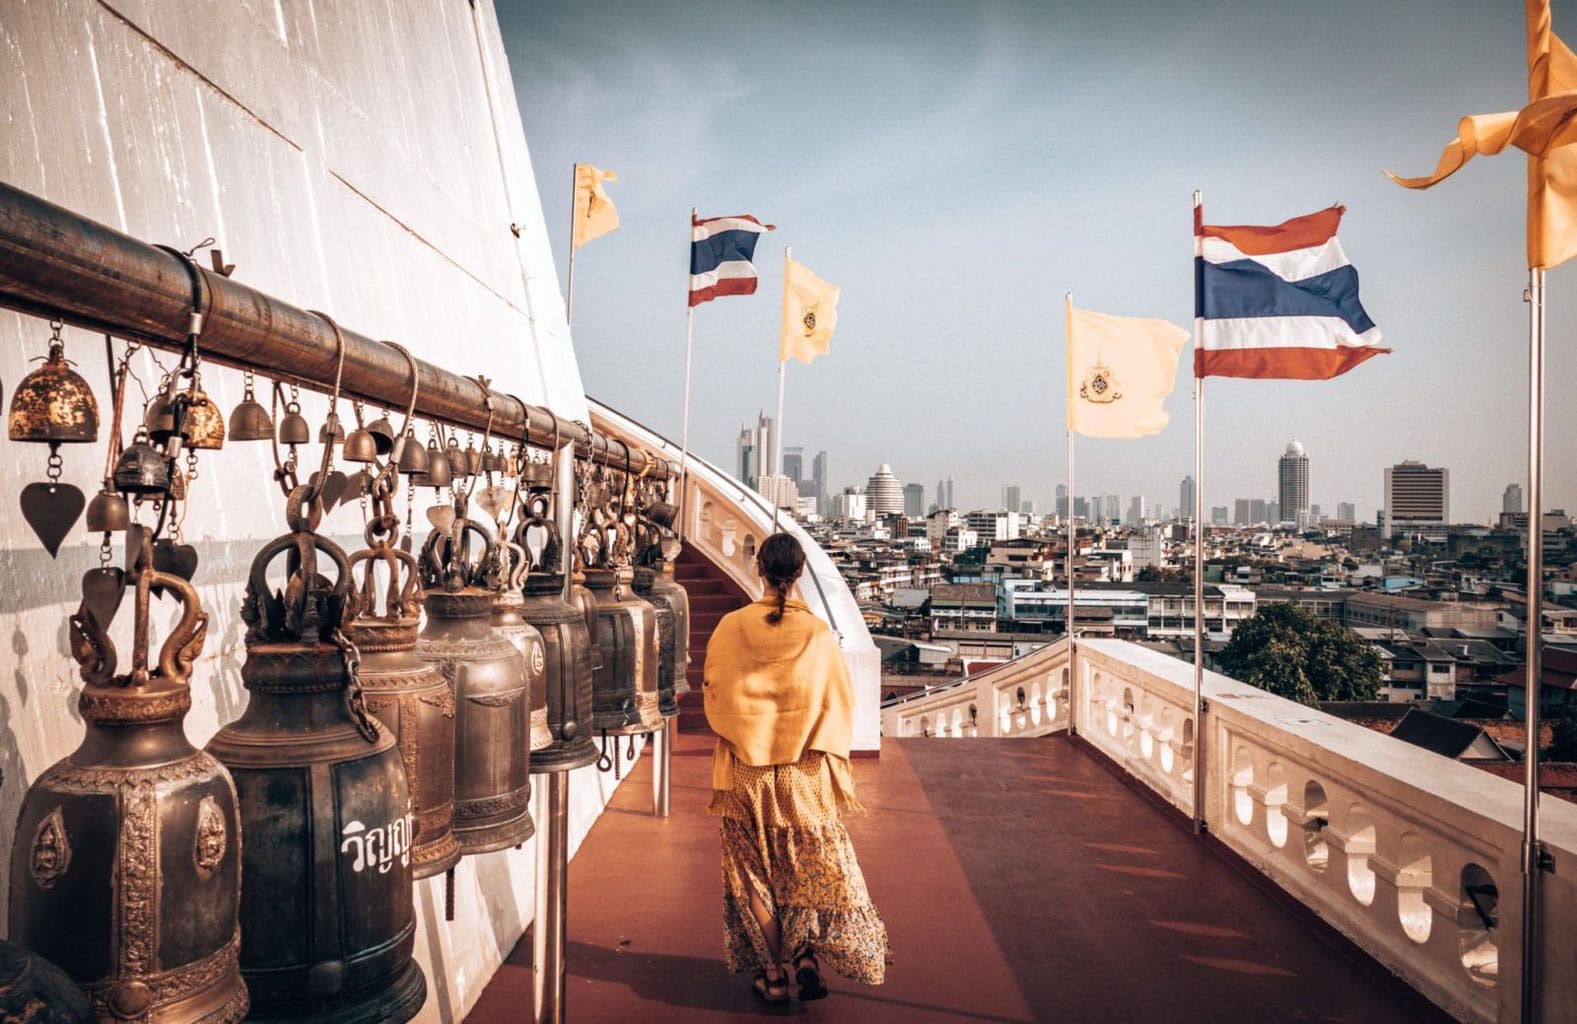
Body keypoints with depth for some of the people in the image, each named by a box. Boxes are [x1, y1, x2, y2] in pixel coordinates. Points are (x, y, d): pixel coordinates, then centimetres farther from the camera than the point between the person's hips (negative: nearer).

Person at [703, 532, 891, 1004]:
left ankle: (773, 975, 18)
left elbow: (714, 693, 1)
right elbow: (840, 703, -3)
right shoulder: (820, 635, -11)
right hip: (806, 772, 0)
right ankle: (808, 952, 4)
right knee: (814, 863, 18)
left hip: (746, 771, 0)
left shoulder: (730, 628, -10)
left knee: (755, 870, 13)